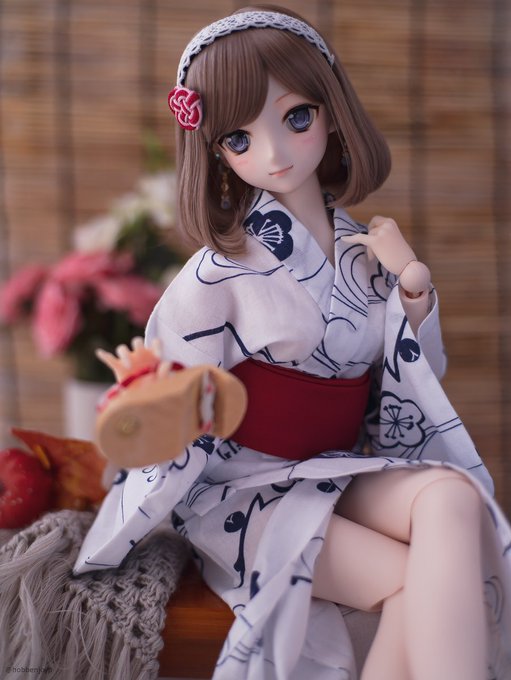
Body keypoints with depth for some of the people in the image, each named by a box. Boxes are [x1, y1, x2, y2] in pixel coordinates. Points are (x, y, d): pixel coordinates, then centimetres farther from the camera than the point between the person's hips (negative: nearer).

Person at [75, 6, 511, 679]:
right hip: (240, 484, -4)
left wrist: (413, 284, -6)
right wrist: (151, 400, -32)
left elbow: (422, 377, 11)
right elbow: (175, 412, -7)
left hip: (342, 473, 4)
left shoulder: (368, 249, 2)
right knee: (419, 583, -25)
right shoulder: (220, 271, -11)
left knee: (452, 496, -27)